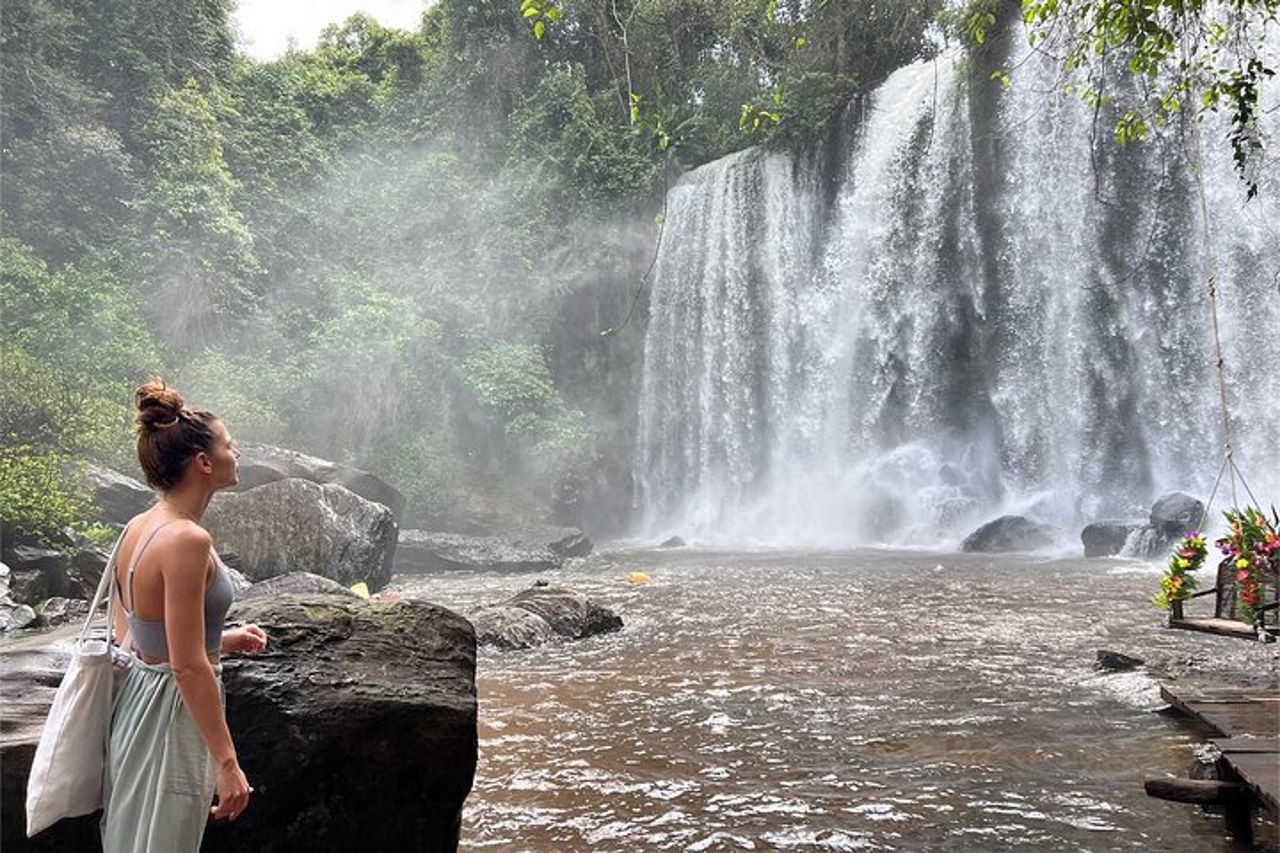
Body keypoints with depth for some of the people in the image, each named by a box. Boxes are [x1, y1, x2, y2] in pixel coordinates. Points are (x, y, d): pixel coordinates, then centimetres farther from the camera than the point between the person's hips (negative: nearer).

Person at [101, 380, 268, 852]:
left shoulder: (138, 527, 4)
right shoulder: (187, 539, -23)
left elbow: (129, 632, 13)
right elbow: (188, 667, -24)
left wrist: (222, 639, 17)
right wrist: (227, 762, -20)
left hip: (136, 697, 9)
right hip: (172, 712, -9)